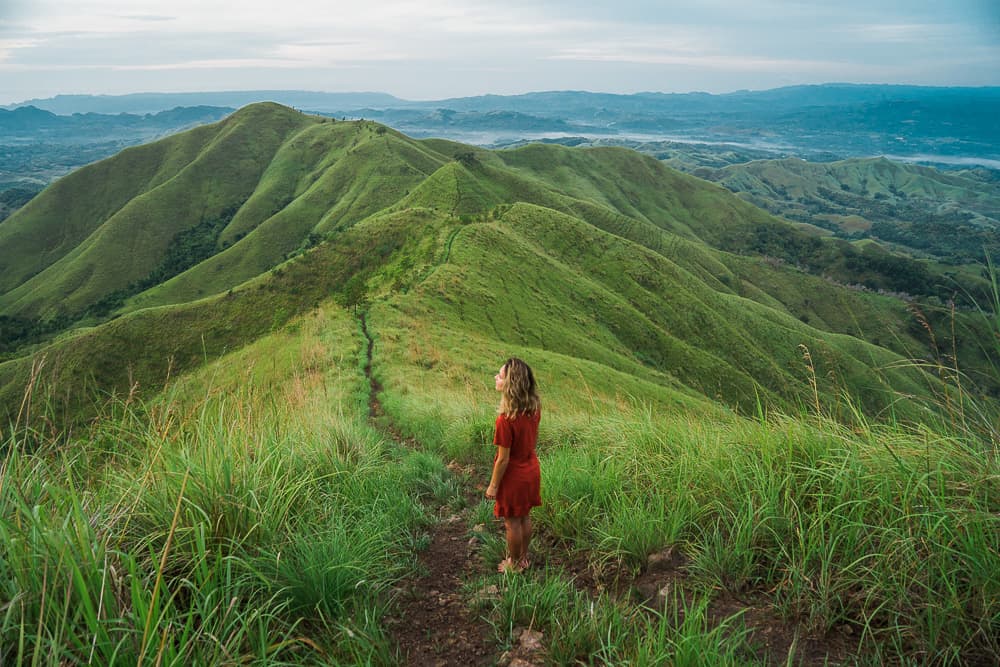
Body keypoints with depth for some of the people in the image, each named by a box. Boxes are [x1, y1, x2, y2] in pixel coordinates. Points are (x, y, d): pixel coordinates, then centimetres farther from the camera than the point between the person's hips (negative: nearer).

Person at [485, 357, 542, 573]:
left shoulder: (506, 419, -33)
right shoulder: (534, 408, -11)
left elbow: (503, 459, -24)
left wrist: (493, 485, -11)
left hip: (513, 476, -7)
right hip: (531, 471, 7)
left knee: (512, 522, 15)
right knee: (524, 517, 24)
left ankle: (514, 564, 34)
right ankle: (523, 557, 42)